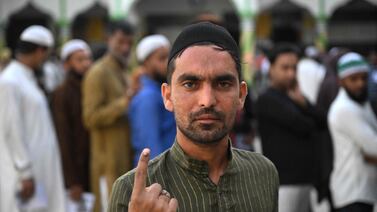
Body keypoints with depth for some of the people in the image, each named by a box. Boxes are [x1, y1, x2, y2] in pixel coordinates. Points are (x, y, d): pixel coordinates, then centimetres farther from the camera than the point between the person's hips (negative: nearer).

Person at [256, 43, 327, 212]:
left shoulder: (293, 98, 18)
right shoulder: (267, 100, -9)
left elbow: (322, 123, 5)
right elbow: (301, 125, -17)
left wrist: (303, 103, -9)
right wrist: (311, 123, 5)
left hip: (305, 180, 9)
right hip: (282, 182, -9)